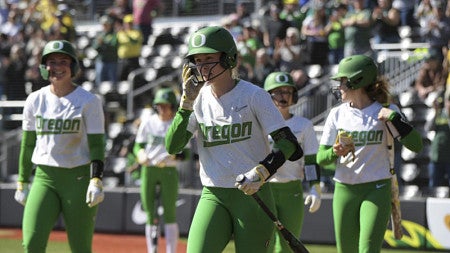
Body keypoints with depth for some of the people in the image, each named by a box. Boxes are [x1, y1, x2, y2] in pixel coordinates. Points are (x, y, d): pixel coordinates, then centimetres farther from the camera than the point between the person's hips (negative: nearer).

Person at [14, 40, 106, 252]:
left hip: (79, 178, -3)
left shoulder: (89, 101, -3)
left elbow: (97, 145, -5)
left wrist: (96, 181, -16)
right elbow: (27, 144, 13)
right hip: (44, 178, 3)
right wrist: (22, 183, 12)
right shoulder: (35, 100, 7)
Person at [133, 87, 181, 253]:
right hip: (148, 170, 2)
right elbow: (137, 146, 7)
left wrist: (171, 156, -21)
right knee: (150, 216, 4)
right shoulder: (148, 122, 6)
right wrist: (141, 154, -15)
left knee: (170, 215, -7)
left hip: (169, 171, -2)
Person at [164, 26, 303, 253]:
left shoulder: (253, 95, -6)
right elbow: (172, 147, -2)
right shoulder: (199, 98, 7)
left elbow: (288, 144, -10)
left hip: (253, 195, -3)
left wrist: (261, 173, -25)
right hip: (213, 197, 3)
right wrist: (187, 103, -9)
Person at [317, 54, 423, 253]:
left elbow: (416, 146, -12)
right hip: (344, 190, 3)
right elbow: (321, 158, 4)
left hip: (377, 190, -3)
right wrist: (334, 153, -18)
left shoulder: (384, 111, -4)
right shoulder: (337, 114, 5)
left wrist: (393, 118, -22)